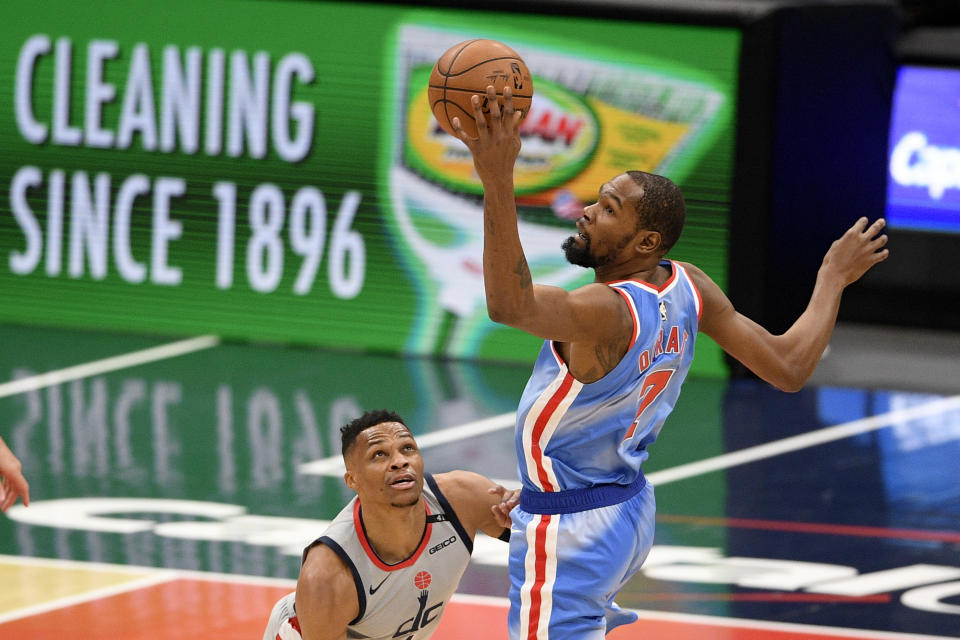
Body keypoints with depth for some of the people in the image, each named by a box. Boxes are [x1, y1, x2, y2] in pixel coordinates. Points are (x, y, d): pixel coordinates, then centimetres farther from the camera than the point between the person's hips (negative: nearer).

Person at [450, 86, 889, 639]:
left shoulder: (607, 312, -30)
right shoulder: (688, 289, -6)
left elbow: (510, 304, -50)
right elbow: (790, 366, 1)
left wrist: (498, 181, -59)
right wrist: (833, 278, 15)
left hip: (569, 533, -9)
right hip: (632, 510, 9)